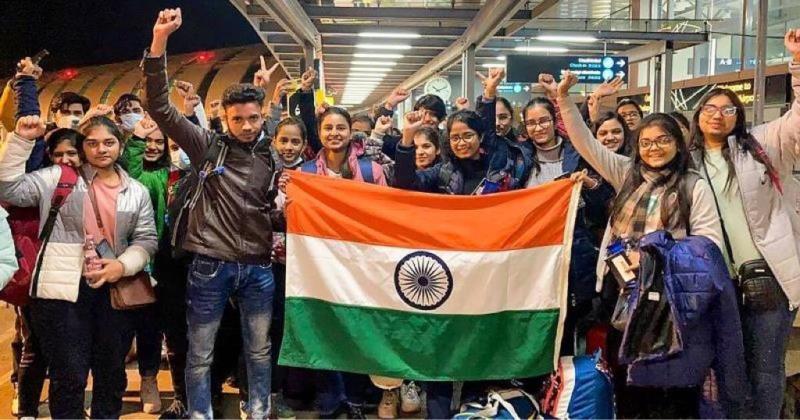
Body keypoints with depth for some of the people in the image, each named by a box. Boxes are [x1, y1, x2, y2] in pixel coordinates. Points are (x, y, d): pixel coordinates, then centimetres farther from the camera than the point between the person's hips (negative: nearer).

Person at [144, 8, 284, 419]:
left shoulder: (271, 158, 6)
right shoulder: (208, 145, -2)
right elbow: (159, 106, -10)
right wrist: (159, 42, -20)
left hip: (258, 267, 3)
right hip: (210, 265, -2)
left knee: (259, 351, 13)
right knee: (199, 354, 7)